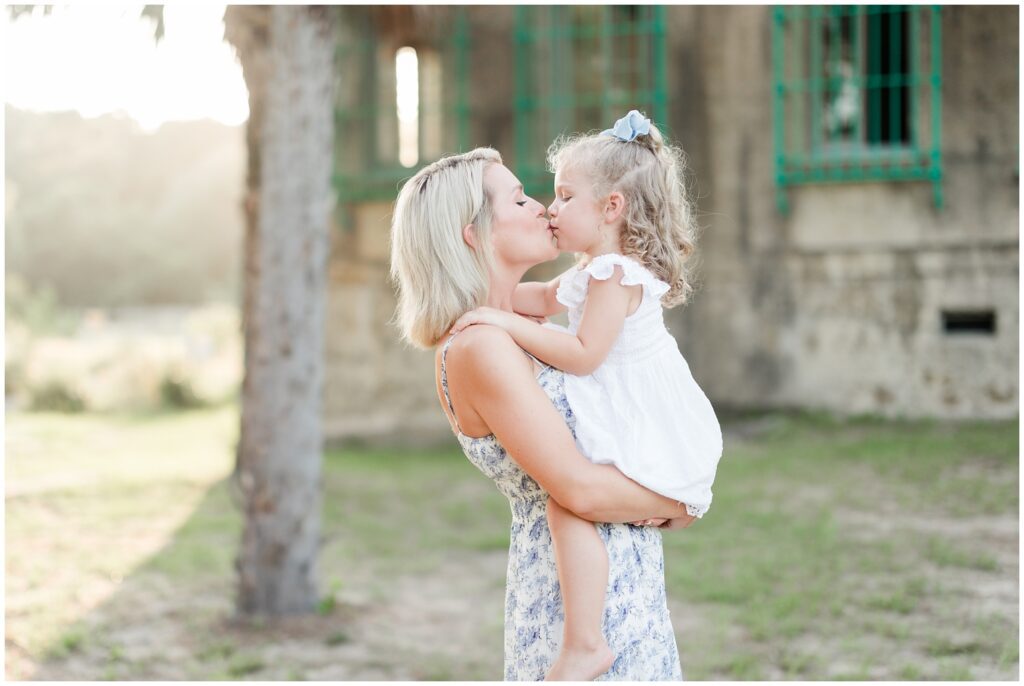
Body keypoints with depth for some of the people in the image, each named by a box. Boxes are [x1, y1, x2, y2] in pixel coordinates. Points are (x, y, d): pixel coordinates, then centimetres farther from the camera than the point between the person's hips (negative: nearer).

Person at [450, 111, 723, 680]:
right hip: (634, 424, 11)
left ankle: (584, 643, -26)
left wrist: (506, 322, -22)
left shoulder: (614, 274, -19)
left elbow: (583, 354, -25)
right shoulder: (601, 267, 13)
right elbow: (546, 299, 27)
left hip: (648, 436, -11)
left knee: (568, 501, -26)